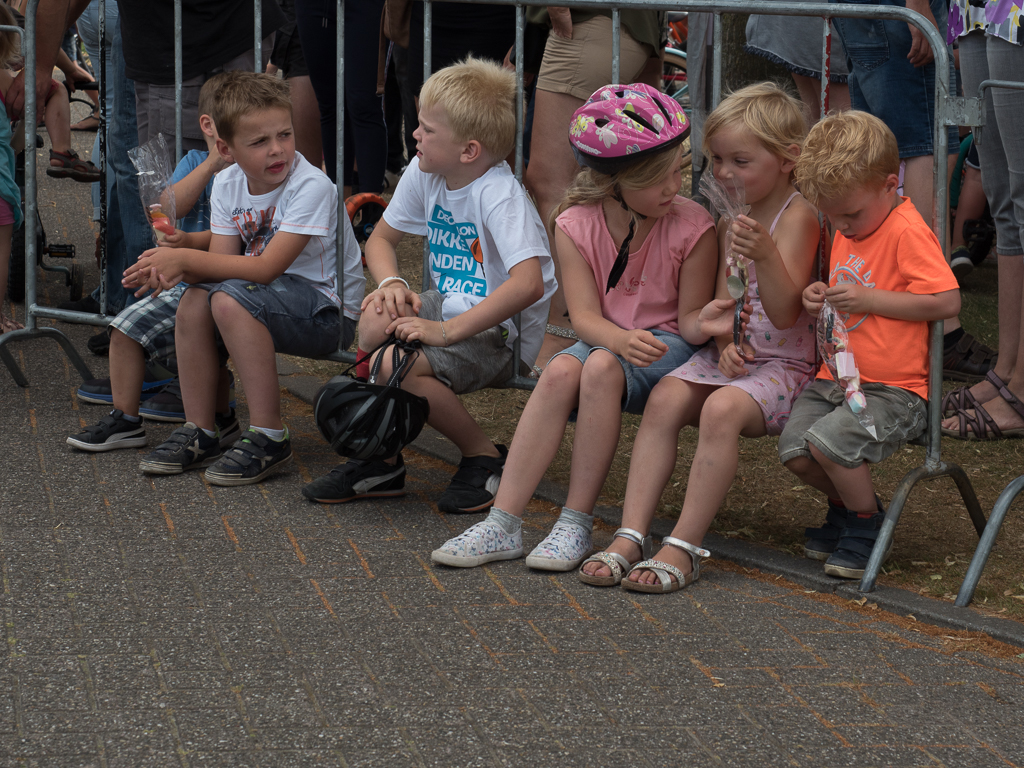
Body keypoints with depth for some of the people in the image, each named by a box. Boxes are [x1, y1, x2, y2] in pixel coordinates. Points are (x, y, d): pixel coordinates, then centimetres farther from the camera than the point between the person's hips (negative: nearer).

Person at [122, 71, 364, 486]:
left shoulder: (311, 187, -21)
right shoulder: (228, 184, 1)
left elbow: (266, 268, -26)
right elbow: (222, 263, -5)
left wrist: (184, 258, -27)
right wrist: (173, 267, -27)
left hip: (329, 312, -7)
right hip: (269, 300, 7)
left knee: (232, 300, -29)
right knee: (194, 300, -16)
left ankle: (268, 436, -24)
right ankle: (199, 432, -4)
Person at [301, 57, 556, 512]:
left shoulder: (500, 196, -22)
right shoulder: (424, 173, 2)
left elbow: (528, 285, -34)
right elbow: (381, 239, 15)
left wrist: (448, 330, -34)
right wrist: (392, 284, -9)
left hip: (502, 334, -8)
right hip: (451, 308, 8)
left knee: (400, 368, -29)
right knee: (376, 319, -21)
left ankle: (486, 458, -6)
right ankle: (380, 459, -7)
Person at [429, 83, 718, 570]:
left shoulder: (693, 228, -10)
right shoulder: (576, 225, -4)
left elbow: (689, 318, -5)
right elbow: (585, 317, -10)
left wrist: (706, 322, -30)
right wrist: (623, 339, -32)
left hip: (667, 348, -3)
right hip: (607, 341, 3)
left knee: (601, 367, -34)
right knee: (561, 371, -31)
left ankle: (576, 524, -28)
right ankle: (503, 525, -29)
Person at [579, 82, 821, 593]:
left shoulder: (797, 216, -12)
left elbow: (783, 313, -20)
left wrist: (766, 255, -37)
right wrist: (723, 340, -5)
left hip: (784, 363, -7)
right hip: (730, 354, 7)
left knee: (722, 408, -33)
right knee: (665, 397, -20)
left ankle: (683, 549, -29)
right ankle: (630, 537, -25)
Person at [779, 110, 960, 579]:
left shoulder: (908, 233, -15)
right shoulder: (846, 233, 14)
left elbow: (947, 301, -22)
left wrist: (869, 300, -21)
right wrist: (820, 299, 6)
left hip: (894, 388, -8)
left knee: (828, 441, -28)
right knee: (795, 449, -11)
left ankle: (867, 524, -2)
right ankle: (846, 506, 18)